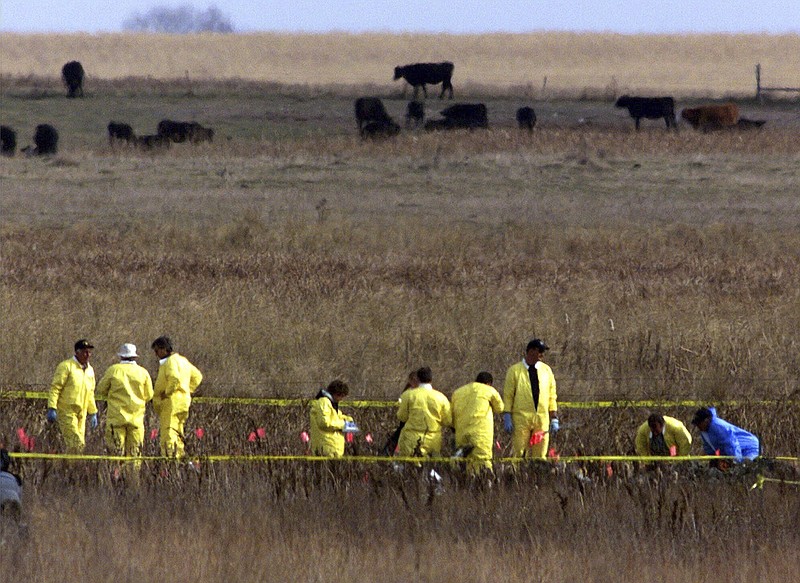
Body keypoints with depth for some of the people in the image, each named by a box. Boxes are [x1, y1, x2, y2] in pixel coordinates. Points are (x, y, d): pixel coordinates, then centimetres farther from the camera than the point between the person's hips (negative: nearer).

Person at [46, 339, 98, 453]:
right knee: (76, 443, -14)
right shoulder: (66, 366, -8)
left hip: (81, 413, 7)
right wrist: (52, 408, -18)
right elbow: (55, 388, -11)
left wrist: (92, 413, 22)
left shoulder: (90, 370, 14)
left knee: (80, 443, 5)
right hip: (66, 411, -7)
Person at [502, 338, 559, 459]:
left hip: (542, 418, 3)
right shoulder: (515, 370, 3)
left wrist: (554, 418, 8)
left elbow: (552, 396, 14)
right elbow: (508, 395, 2)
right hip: (521, 418, -3)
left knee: (540, 456, 0)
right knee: (518, 454, -9)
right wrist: (507, 417, -6)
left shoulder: (546, 370, 13)